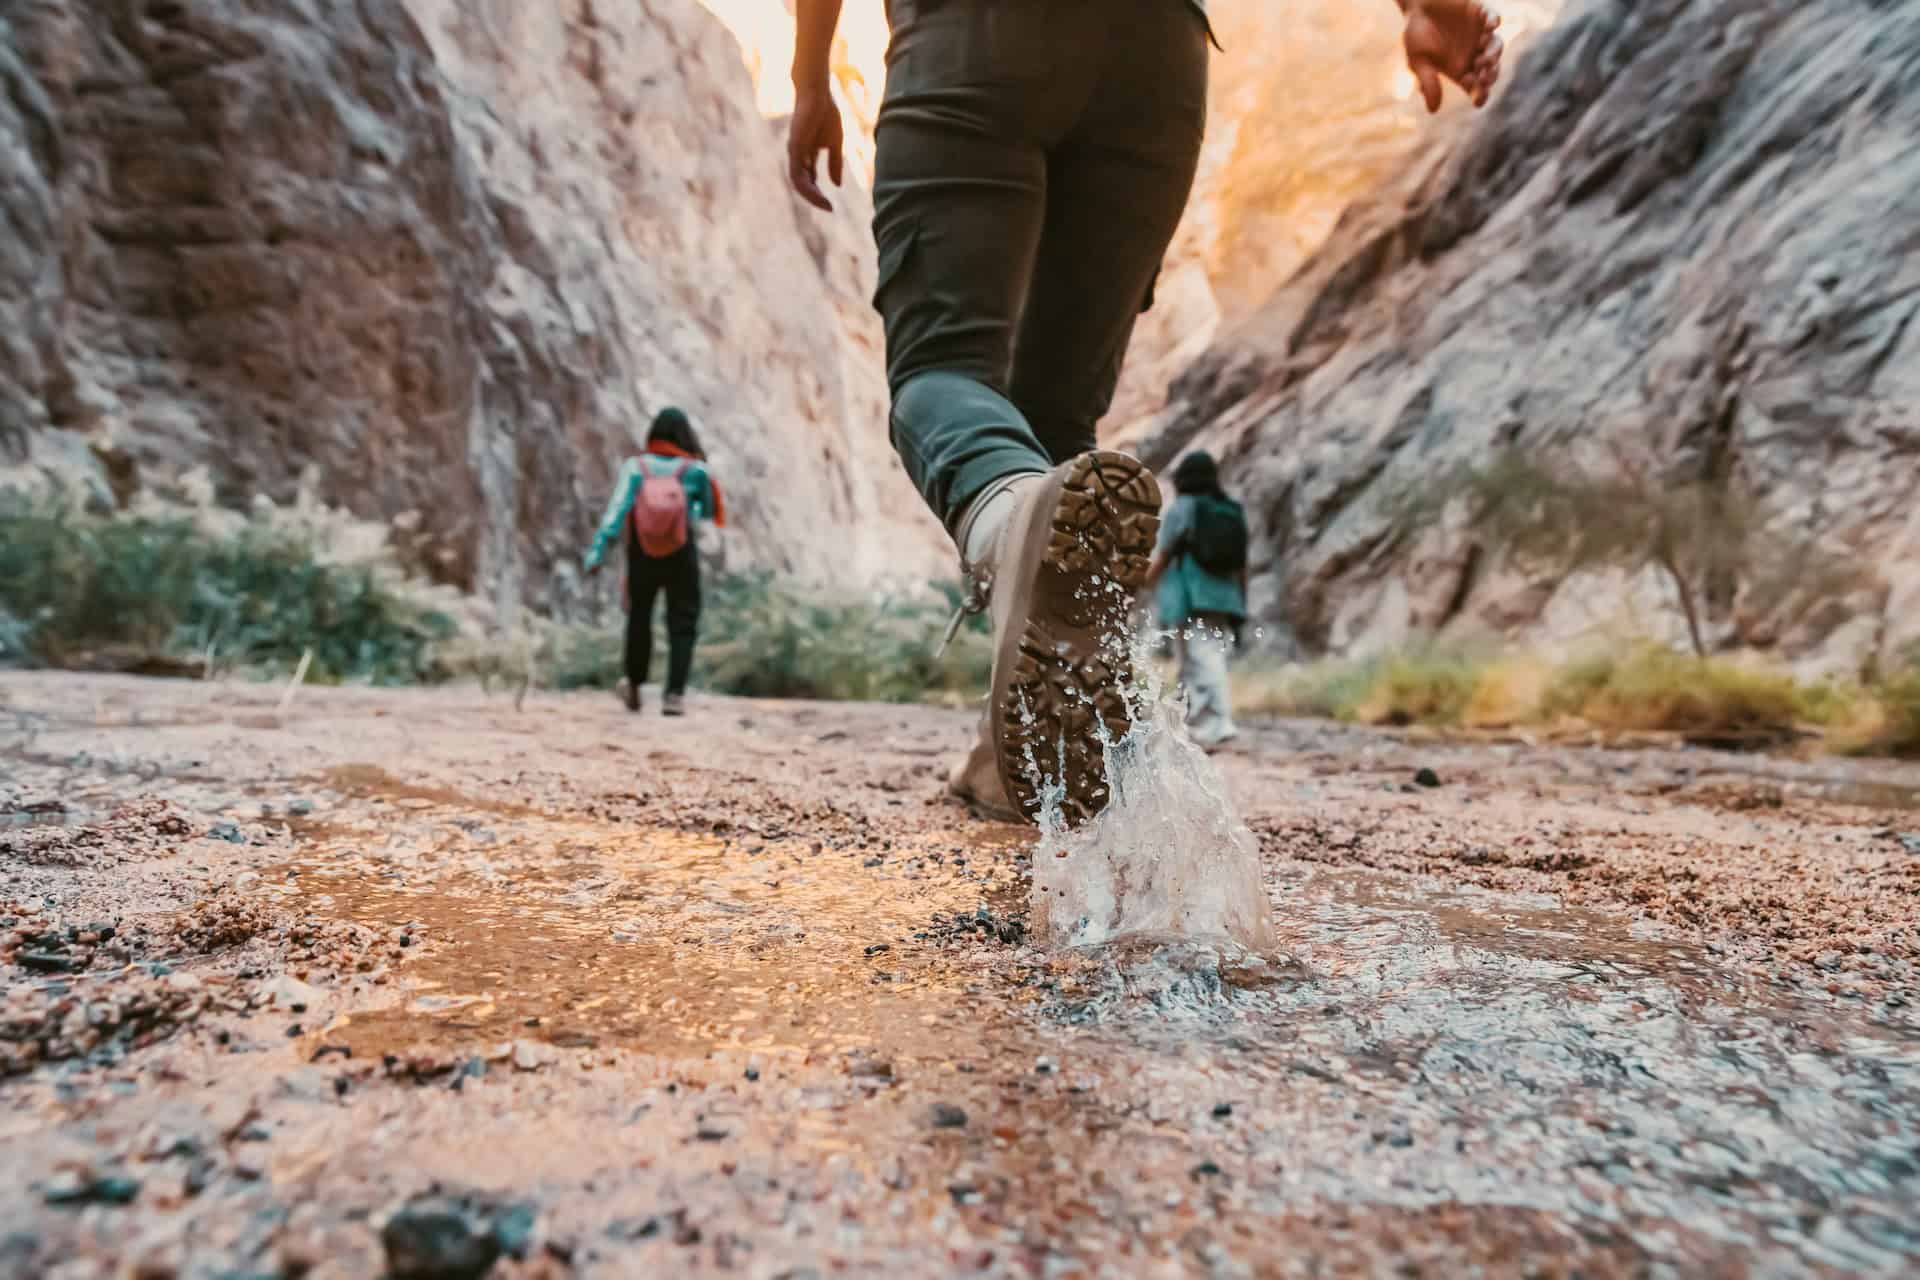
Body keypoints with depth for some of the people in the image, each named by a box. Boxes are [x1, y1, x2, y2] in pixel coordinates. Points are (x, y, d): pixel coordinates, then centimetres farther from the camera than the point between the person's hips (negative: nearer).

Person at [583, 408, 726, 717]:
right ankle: (674, 694, -8)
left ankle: (634, 687, 35)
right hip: (682, 557, -1)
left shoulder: (634, 468, -11)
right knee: (682, 625, 6)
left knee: (639, 617, 20)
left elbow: (616, 511, -21)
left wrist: (596, 553, -24)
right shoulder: (695, 471, -10)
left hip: (642, 557, 2)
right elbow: (710, 511, 4)